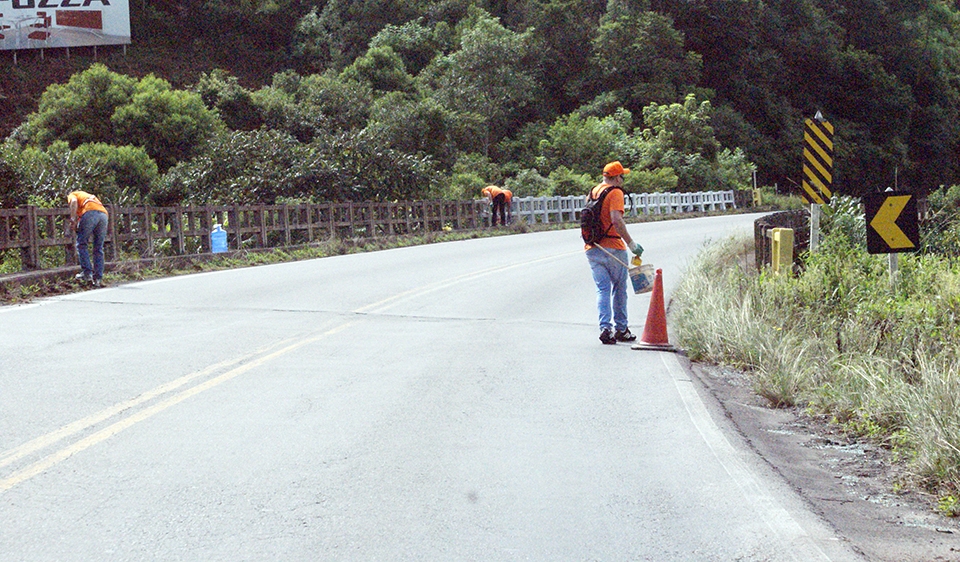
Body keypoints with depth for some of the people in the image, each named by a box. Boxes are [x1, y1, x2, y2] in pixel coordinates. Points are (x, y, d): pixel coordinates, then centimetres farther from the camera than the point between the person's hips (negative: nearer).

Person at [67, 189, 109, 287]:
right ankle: (97, 279, 7)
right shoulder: (90, 196, 42)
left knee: (81, 244, 4)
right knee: (98, 249, 9)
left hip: (90, 213, -6)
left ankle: (87, 273, -5)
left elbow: (74, 201, -2)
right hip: (104, 214, 6)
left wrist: (72, 220, -5)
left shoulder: (72, 195, 24)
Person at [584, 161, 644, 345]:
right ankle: (621, 329, 15)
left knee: (602, 289, 4)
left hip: (591, 249, 6)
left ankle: (605, 328, -10)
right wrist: (631, 243, -21)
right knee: (619, 289, 9)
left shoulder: (593, 192, 13)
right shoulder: (615, 192, -10)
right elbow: (616, 220, -22)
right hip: (613, 248, -6)